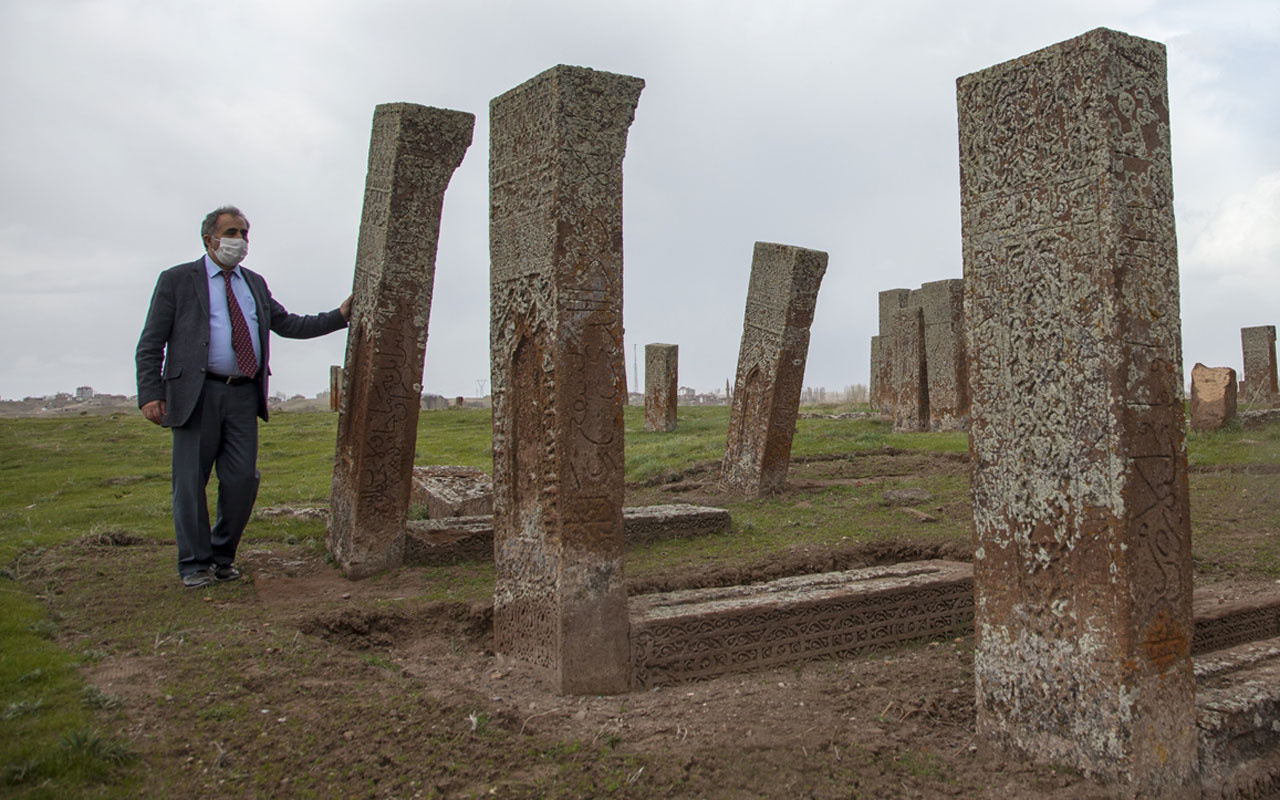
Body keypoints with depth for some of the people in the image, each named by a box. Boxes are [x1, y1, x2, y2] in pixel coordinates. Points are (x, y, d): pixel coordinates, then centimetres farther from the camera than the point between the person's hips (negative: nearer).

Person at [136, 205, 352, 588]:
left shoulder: (254, 283, 19)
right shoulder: (177, 280, 4)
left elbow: (287, 324, 22)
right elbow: (150, 344, 1)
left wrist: (339, 316, 12)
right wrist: (151, 395, -9)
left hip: (244, 396, 4)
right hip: (197, 394, -4)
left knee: (243, 479, 4)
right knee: (191, 482, 1)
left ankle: (223, 556, 21)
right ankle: (195, 564, 13)